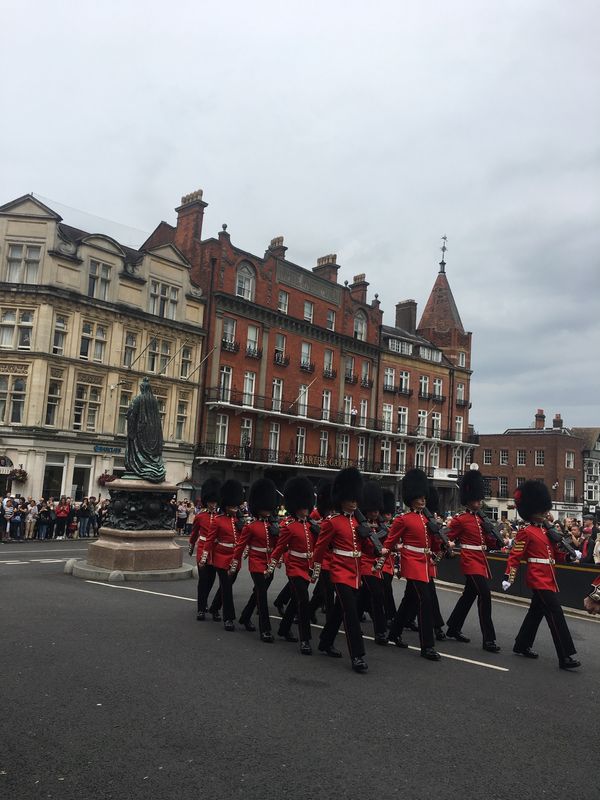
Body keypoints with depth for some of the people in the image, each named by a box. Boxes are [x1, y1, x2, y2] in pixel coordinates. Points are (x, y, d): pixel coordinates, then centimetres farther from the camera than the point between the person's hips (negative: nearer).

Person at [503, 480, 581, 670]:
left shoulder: (546, 531, 15)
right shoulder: (526, 532, -11)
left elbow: (555, 553, 15)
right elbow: (514, 556, -13)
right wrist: (508, 578, -18)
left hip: (548, 579, 9)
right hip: (539, 579, -9)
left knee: (536, 612, 17)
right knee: (556, 615, -11)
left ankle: (522, 645, 30)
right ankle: (566, 657, -10)